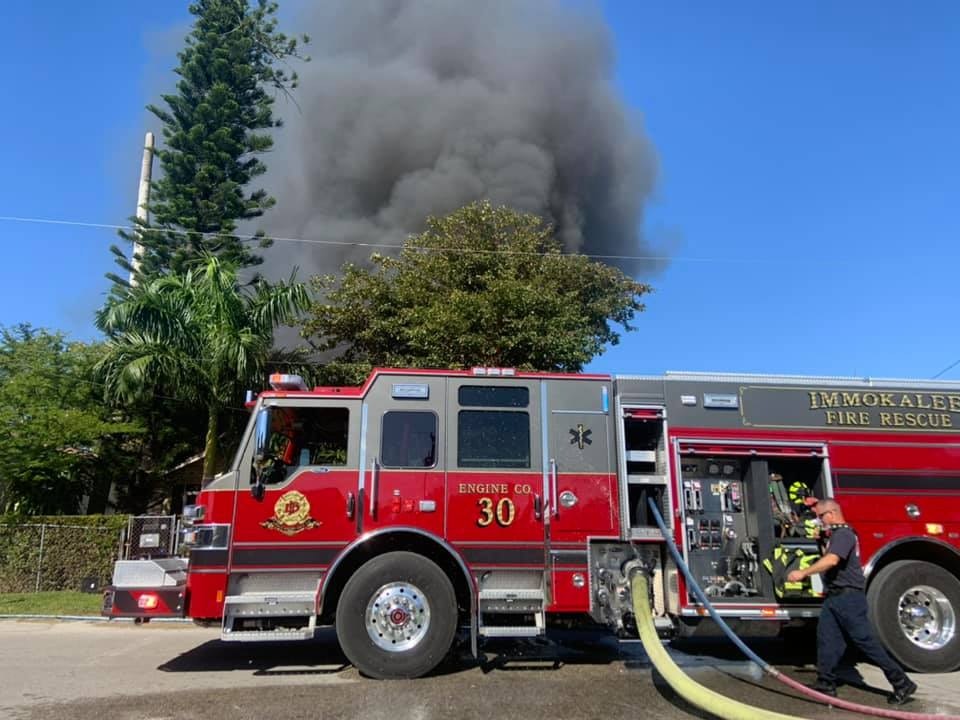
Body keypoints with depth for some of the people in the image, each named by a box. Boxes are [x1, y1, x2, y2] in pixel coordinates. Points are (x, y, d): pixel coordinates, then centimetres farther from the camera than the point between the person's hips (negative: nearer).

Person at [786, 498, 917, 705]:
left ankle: (902, 683, 9)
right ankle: (826, 684, 10)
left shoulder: (844, 534, -17)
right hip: (835, 596, 10)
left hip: (848, 597, -10)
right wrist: (817, 506, 31)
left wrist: (803, 573, -32)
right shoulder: (833, 533, 14)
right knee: (826, 638, 6)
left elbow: (831, 560, -33)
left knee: (865, 641, -3)